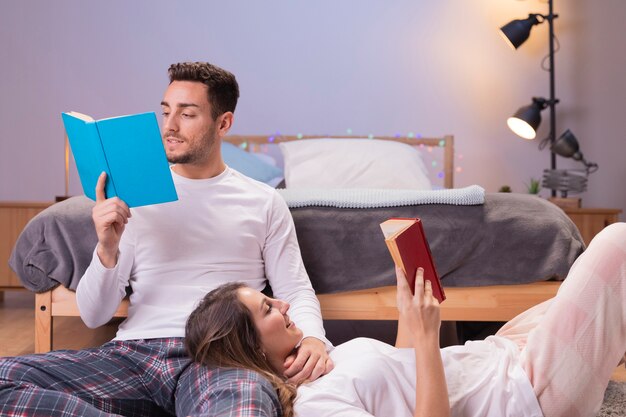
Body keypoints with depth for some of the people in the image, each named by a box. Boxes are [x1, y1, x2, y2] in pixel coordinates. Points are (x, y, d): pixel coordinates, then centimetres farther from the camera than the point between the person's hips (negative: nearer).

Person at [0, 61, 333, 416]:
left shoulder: (263, 202, 12)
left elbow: (296, 292, 10)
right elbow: (94, 316, 11)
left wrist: (312, 337, -14)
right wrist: (107, 251, -10)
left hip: (218, 354, -4)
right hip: (134, 351, 4)